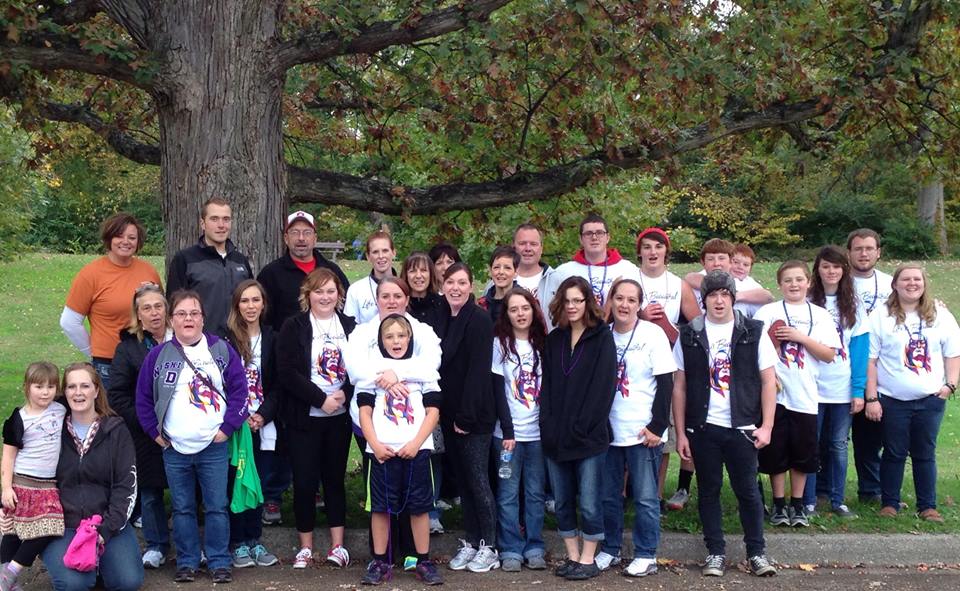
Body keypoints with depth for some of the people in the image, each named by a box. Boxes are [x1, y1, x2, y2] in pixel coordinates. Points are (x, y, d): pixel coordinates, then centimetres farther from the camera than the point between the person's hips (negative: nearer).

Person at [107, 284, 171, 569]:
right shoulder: (129, 347, 0)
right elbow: (116, 395, -3)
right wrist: (144, 421, -11)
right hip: (146, 435, 0)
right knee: (150, 490, 10)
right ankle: (156, 545, 25)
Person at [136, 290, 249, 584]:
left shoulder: (222, 350, 0)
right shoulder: (158, 355, 1)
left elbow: (239, 391, 0)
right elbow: (143, 399, 6)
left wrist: (227, 427, -6)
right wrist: (155, 432, 1)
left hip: (214, 447, -1)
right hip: (174, 449, 1)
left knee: (216, 507, 4)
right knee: (182, 509, 10)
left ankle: (219, 562, 14)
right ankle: (187, 562, 21)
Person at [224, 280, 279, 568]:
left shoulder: (272, 339, 8)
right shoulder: (224, 338, -3)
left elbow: (277, 384, 6)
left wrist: (263, 415, -8)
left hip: (263, 425, 3)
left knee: (259, 482, 6)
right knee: (235, 482, 0)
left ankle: (254, 540, 16)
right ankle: (238, 543, 9)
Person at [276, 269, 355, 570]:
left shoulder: (350, 326, 6)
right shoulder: (293, 327, -4)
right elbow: (287, 372, -11)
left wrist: (343, 393, -14)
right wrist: (321, 399, -15)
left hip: (339, 415, 3)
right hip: (304, 417, -2)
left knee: (335, 477, 9)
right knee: (305, 480, 0)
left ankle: (337, 545, 16)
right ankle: (305, 546, 13)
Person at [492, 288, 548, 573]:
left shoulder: (541, 344, 9)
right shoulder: (500, 343, -1)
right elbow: (498, 389, -6)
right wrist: (508, 430, -12)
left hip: (537, 431, 3)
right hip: (507, 431, -3)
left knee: (535, 493, 7)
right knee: (509, 493, 1)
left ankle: (534, 548, 14)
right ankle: (510, 550, 8)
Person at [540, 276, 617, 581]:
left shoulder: (602, 338, -3)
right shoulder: (554, 340, 12)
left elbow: (604, 386, -10)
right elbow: (547, 384, 9)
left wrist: (582, 427, -15)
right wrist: (548, 425, -4)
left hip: (588, 436, -5)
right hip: (555, 436, 5)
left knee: (589, 503, 0)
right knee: (562, 502, 10)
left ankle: (588, 560, 11)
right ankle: (572, 556, 20)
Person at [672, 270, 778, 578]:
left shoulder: (753, 332, 0)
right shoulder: (689, 335, 2)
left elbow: (768, 381, 1)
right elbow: (679, 386, 4)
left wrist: (766, 426, -6)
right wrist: (681, 433, 0)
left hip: (742, 427, -1)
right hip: (703, 428, 1)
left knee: (747, 490, 4)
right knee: (709, 491, 8)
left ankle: (756, 552, 16)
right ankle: (715, 552, 19)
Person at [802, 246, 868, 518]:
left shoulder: (853, 306, 5)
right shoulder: (806, 302, 0)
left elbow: (860, 349, 1)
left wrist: (859, 390, -6)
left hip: (843, 389, 2)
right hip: (811, 386, -2)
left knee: (838, 445, 8)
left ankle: (837, 499, 18)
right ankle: (808, 501, 11)